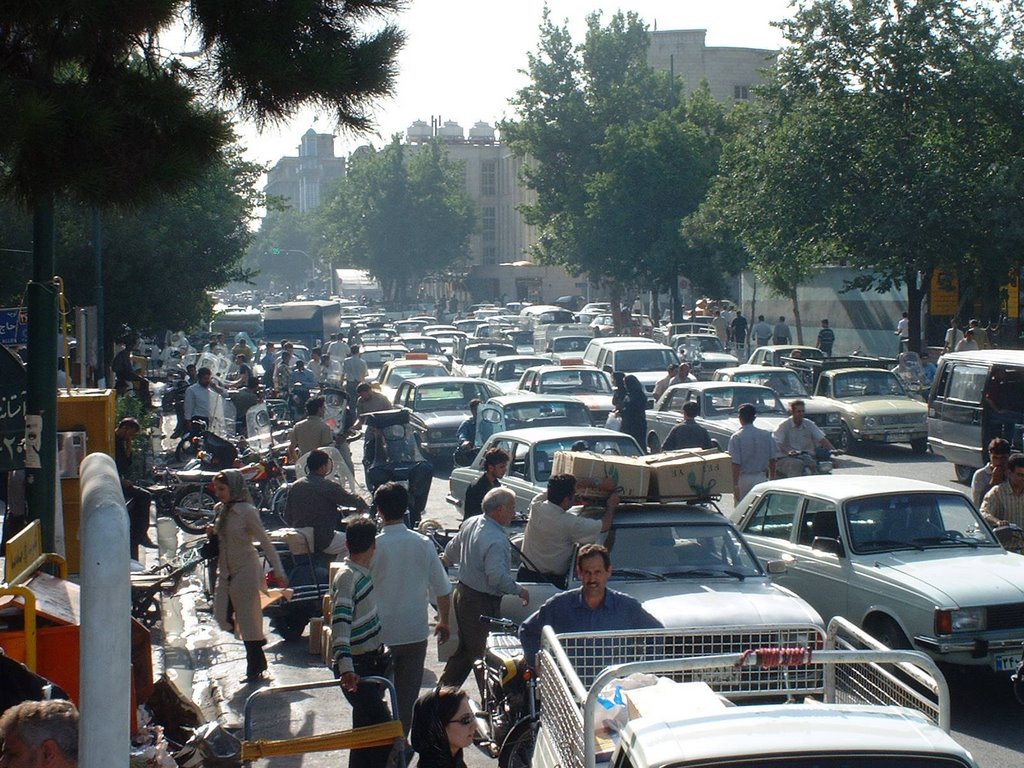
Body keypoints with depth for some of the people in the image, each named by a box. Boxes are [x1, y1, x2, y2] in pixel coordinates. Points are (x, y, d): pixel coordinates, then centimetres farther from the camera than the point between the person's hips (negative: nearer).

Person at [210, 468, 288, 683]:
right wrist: (213, 532, 0)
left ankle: (254, 669, 9)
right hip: (226, 571, 8)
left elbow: (265, 542, -15)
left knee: (247, 618, -2)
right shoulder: (220, 510, 7)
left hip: (246, 570, -8)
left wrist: (278, 572, -18)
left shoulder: (246, 511, -15)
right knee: (223, 616, 4)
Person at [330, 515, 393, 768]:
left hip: (371, 660, 10)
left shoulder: (364, 572, 8)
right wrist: (346, 667, -41)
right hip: (356, 667, -10)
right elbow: (340, 623, -32)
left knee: (365, 727, 16)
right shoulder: (347, 576, -21)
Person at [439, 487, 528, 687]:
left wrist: (446, 560, 42)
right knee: (484, 655, -2)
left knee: (464, 648, 20)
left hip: (462, 593, 10)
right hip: (482, 603, -10)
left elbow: (451, 551, 20)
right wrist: (519, 590, -15)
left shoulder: (470, 523, 4)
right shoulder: (496, 540, -25)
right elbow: (497, 577, -31)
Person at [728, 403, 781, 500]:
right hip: (762, 478, 4)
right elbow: (772, 459, 5)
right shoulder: (766, 435, 1)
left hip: (744, 479, -3)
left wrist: (735, 485, -10)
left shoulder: (736, 437, -11)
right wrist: (772, 479, 16)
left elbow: (736, 464, -13)